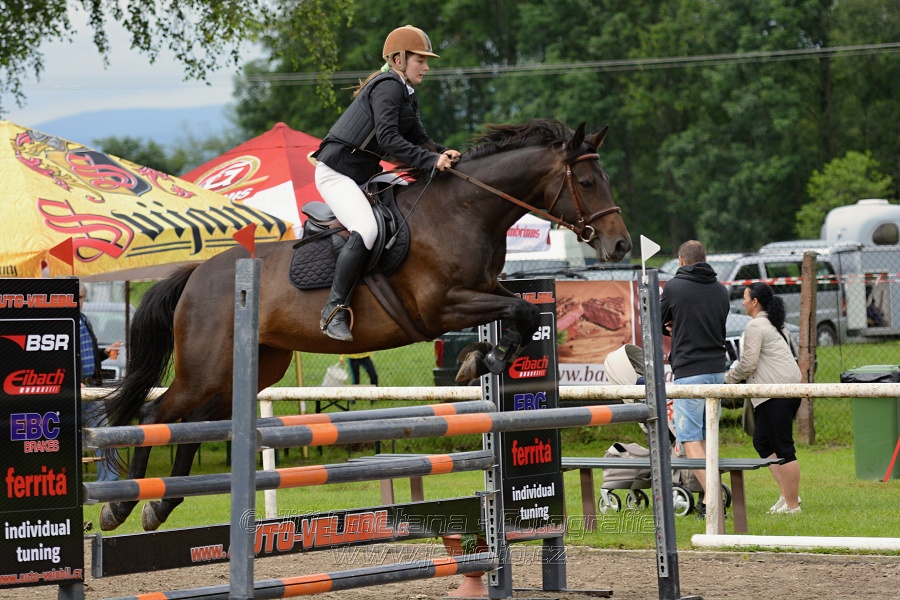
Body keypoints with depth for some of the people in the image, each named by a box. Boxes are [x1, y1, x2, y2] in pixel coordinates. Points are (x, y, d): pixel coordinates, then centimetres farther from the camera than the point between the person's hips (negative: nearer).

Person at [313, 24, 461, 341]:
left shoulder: (406, 95, 17)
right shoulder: (388, 87, -14)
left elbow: (419, 139, 11)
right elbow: (388, 138, -25)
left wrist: (443, 153, -9)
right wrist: (431, 160, -29)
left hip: (364, 173, 11)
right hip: (337, 170, -11)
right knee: (366, 230, -29)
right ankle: (334, 311, -25)